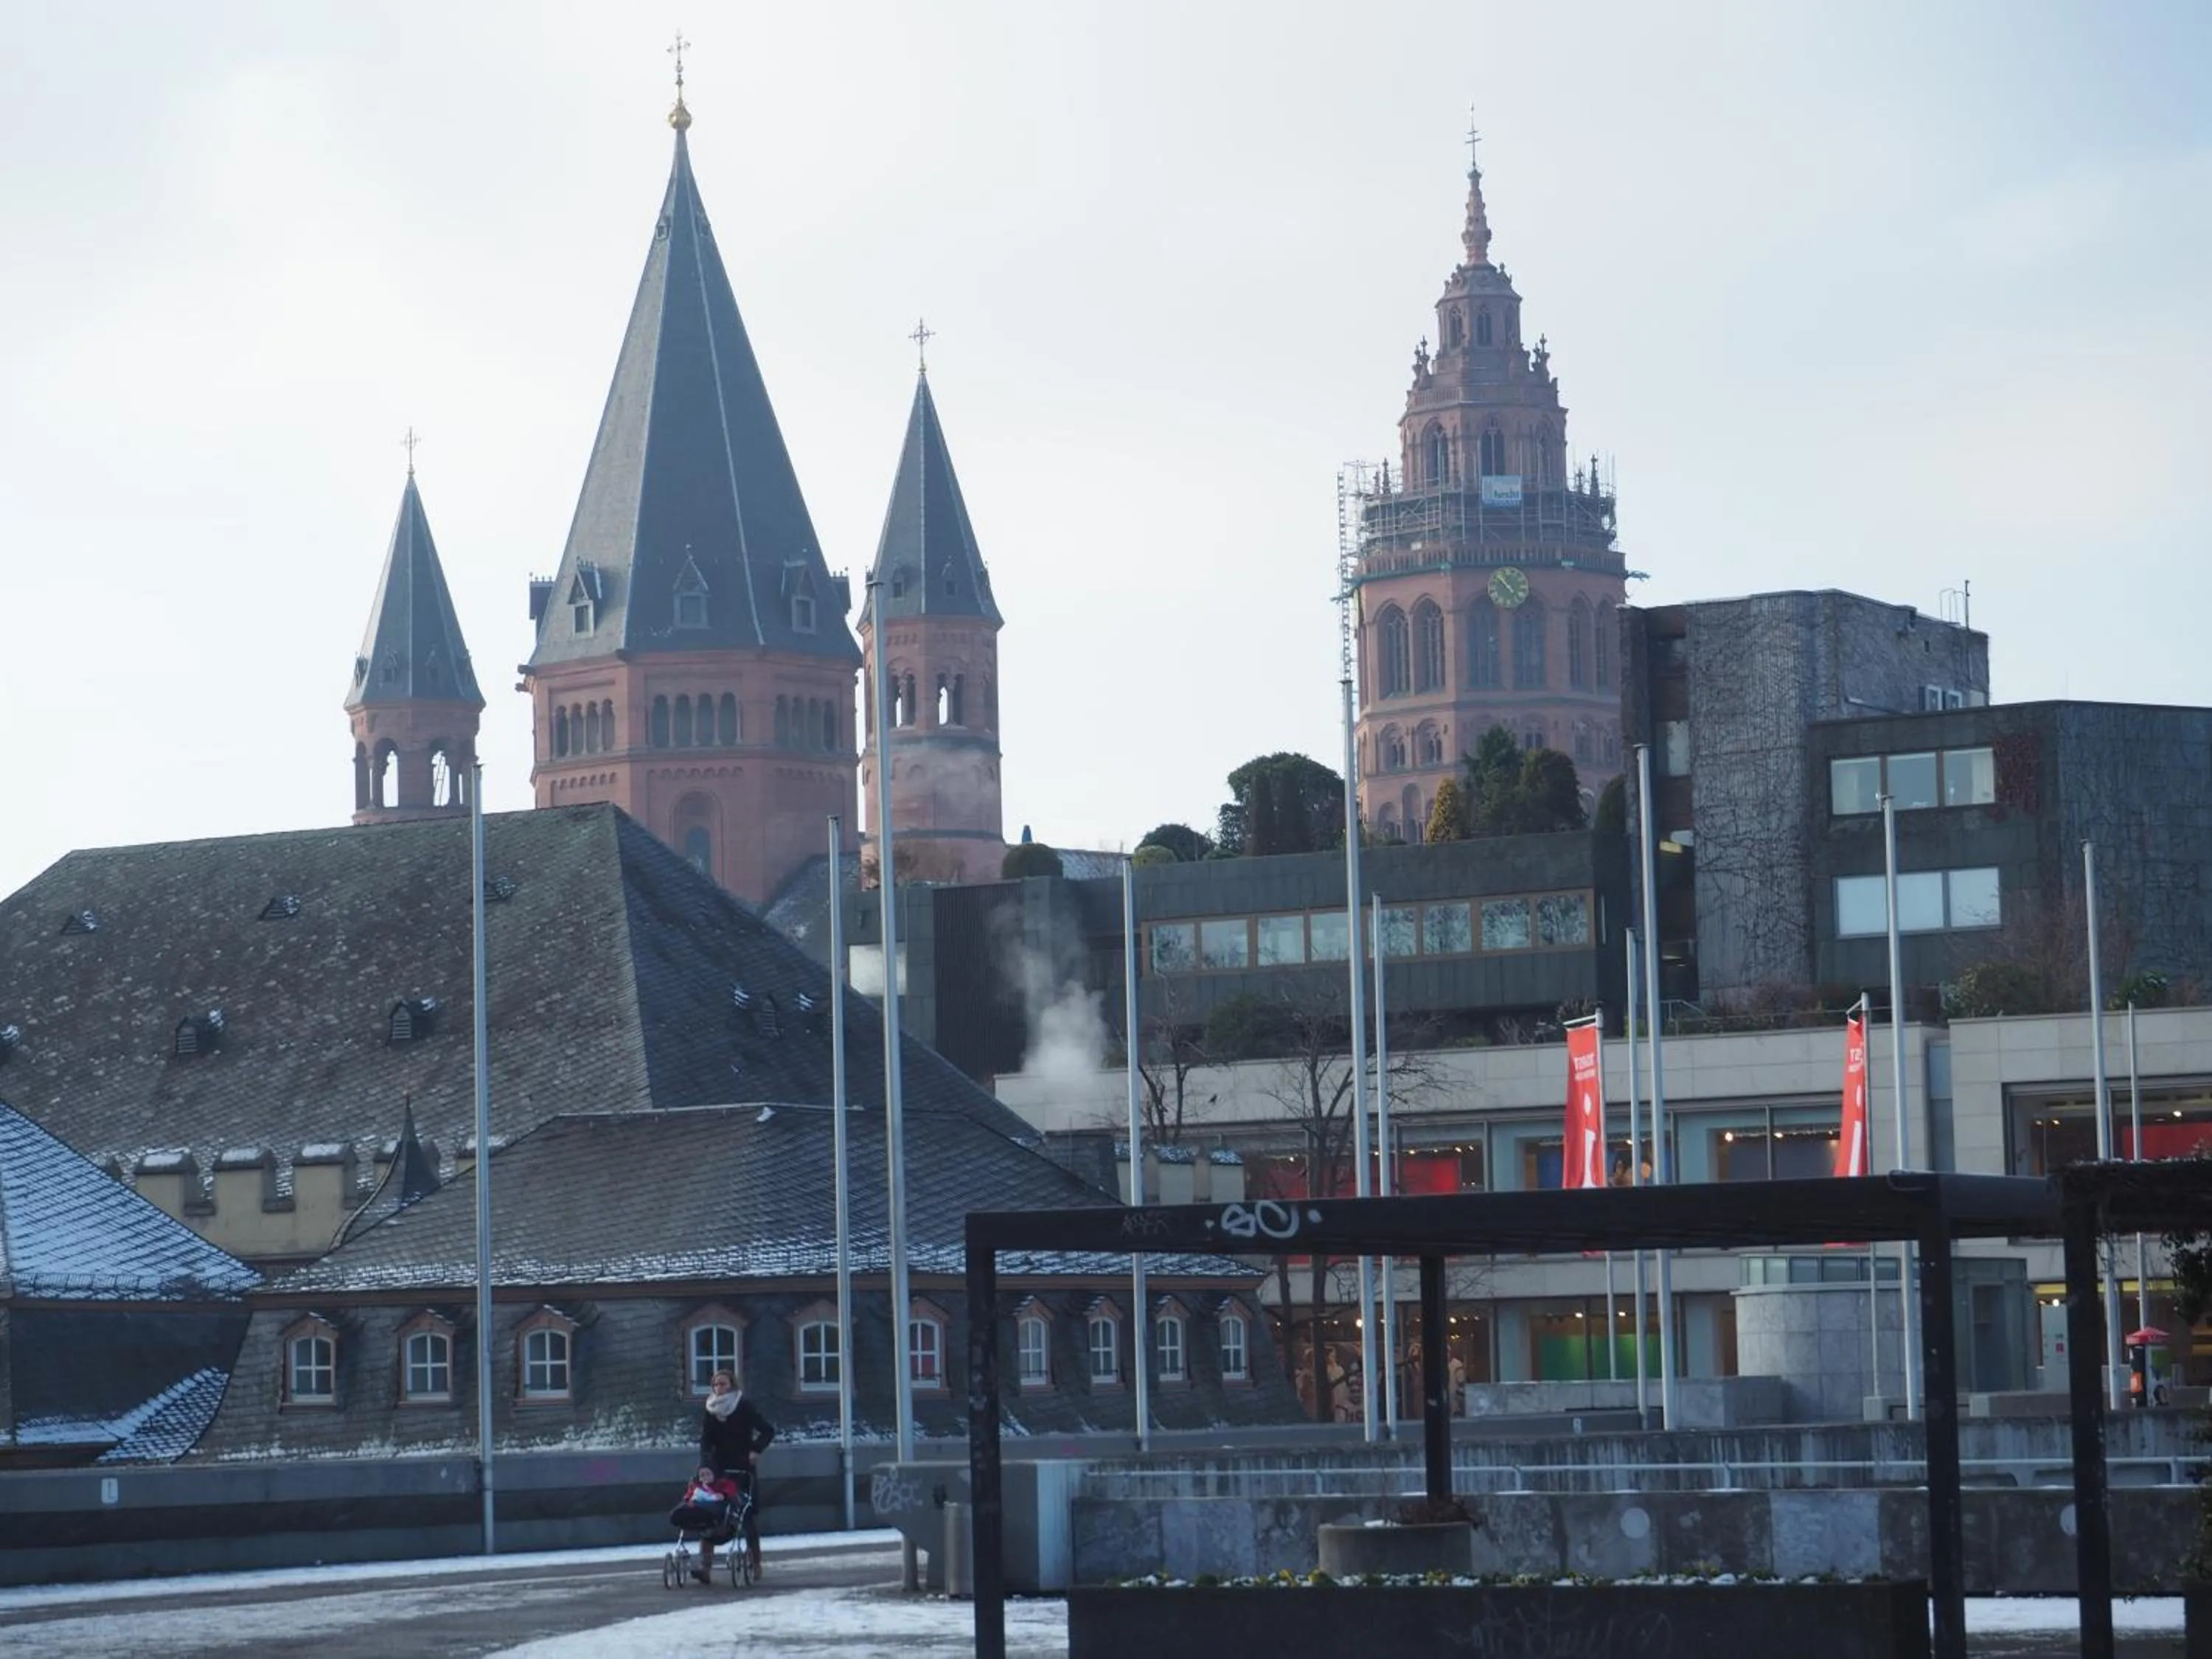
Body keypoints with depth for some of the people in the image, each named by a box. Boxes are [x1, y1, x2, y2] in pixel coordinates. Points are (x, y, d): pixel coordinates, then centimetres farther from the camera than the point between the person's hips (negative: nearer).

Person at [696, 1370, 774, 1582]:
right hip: (719, 1470, 2)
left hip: (743, 1469, -2)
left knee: (750, 1515, 2)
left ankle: (755, 1563, 14)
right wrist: (706, 1466, -20)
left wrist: (756, 1450, -17)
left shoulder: (745, 1408, -4)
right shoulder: (710, 1413, 3)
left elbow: (768, 1430, -3)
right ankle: (706, 1565, -16)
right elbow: (706, 1443, -5)